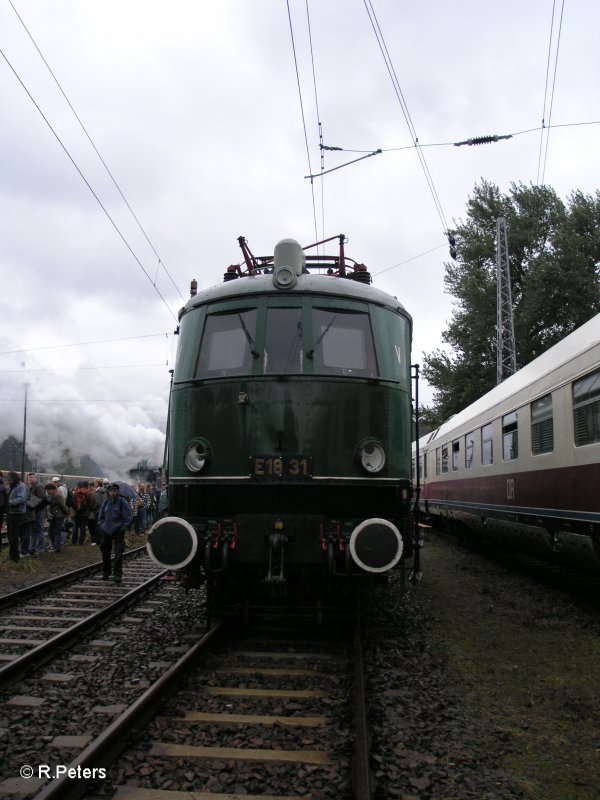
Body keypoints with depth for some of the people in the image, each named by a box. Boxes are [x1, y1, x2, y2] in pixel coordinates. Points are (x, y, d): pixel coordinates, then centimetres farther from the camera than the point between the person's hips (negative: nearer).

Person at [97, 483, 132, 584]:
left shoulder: (122, 502, -6)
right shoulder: (106, 502, 7)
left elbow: (127, 518, -5)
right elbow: (101, 516, 17)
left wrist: (122, 529, -9)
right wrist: (101, 526, 7)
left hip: (118, 532, -4)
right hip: (106, 532, 4)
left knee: (118, 554, -6)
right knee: (105, 553, 12)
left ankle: (118, 574, -1)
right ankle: (105, 572, 26)